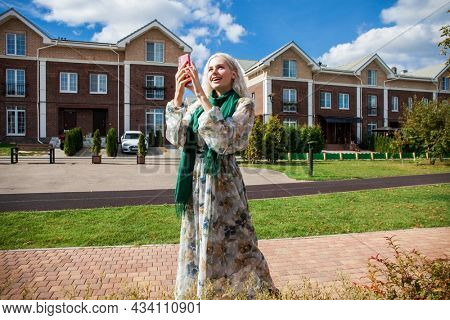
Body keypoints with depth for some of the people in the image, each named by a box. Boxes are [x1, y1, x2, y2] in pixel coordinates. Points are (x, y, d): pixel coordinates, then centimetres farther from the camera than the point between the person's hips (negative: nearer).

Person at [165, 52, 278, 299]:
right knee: (196, 245, 13)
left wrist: (202, 95, -20)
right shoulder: (197, 106, 12)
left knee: (228, 246, 0)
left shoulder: (243, 104, -1)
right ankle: (198, 296, 31)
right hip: (195, 183, 5)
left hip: (223, 184, -5)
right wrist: (178, 96, -10)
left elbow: (225, 140, -19)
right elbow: (176, 138, -1)